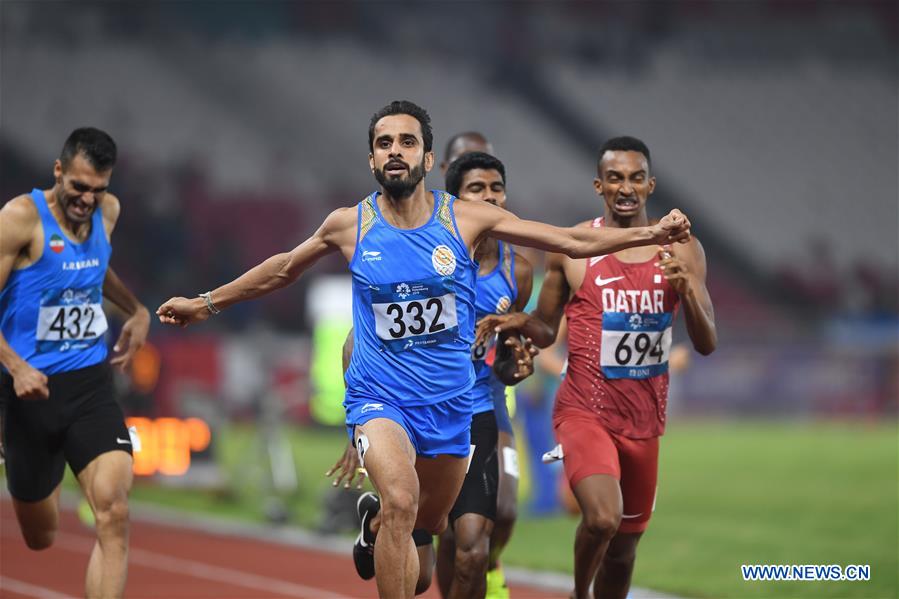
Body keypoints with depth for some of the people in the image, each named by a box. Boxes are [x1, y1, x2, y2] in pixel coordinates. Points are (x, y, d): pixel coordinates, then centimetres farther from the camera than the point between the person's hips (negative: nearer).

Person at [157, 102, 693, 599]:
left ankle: (377, 522, 54)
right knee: (401, 501, -29)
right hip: (379, 396, -2)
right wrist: (205, 304, 20)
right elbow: (282, 270, 14)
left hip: (448, 400, 2)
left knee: (431, 524, 18)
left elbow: (574, 241, -6)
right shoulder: (349, 226, -5)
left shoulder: (467, 218, -7)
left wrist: (651, 234, -15)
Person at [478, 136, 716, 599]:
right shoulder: (572, 248, -3)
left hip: (644, 420, 4)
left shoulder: (682, 251, 3)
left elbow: (707, 345, 0)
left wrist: (686, 290, -18)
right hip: (584, 412, -4)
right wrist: (516, 323, -13)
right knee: (603, 519, -26)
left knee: (624, 544, 12)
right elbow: (545, 332, 9)